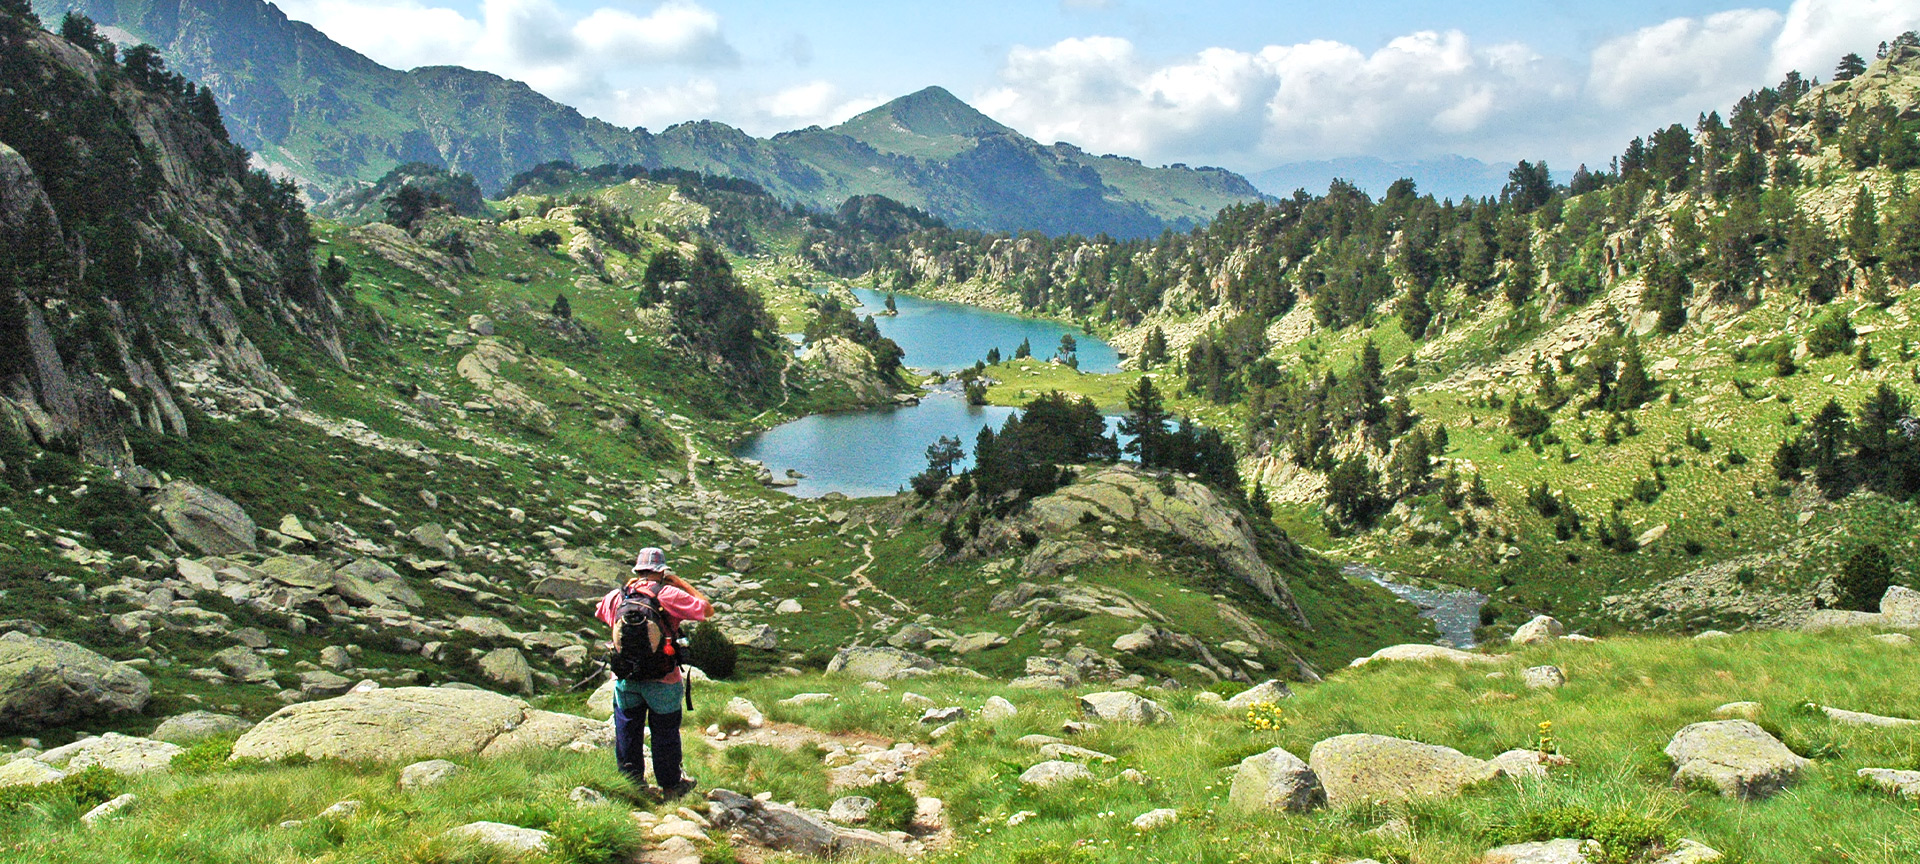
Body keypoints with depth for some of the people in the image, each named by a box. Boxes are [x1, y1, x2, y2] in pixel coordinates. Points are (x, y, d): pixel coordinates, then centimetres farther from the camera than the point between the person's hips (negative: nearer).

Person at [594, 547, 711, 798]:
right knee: (665, 732, 11)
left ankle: (632, 781, 27)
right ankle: (670, 785, 23)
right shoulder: (669, 595, -12)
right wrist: (681, 583, 1)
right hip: (662, 681, -3)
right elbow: (707, 609, -6)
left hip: (625, 678, 3)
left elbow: (599, 612, 24)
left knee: (627, 731, 17)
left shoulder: (617, 596, 1)